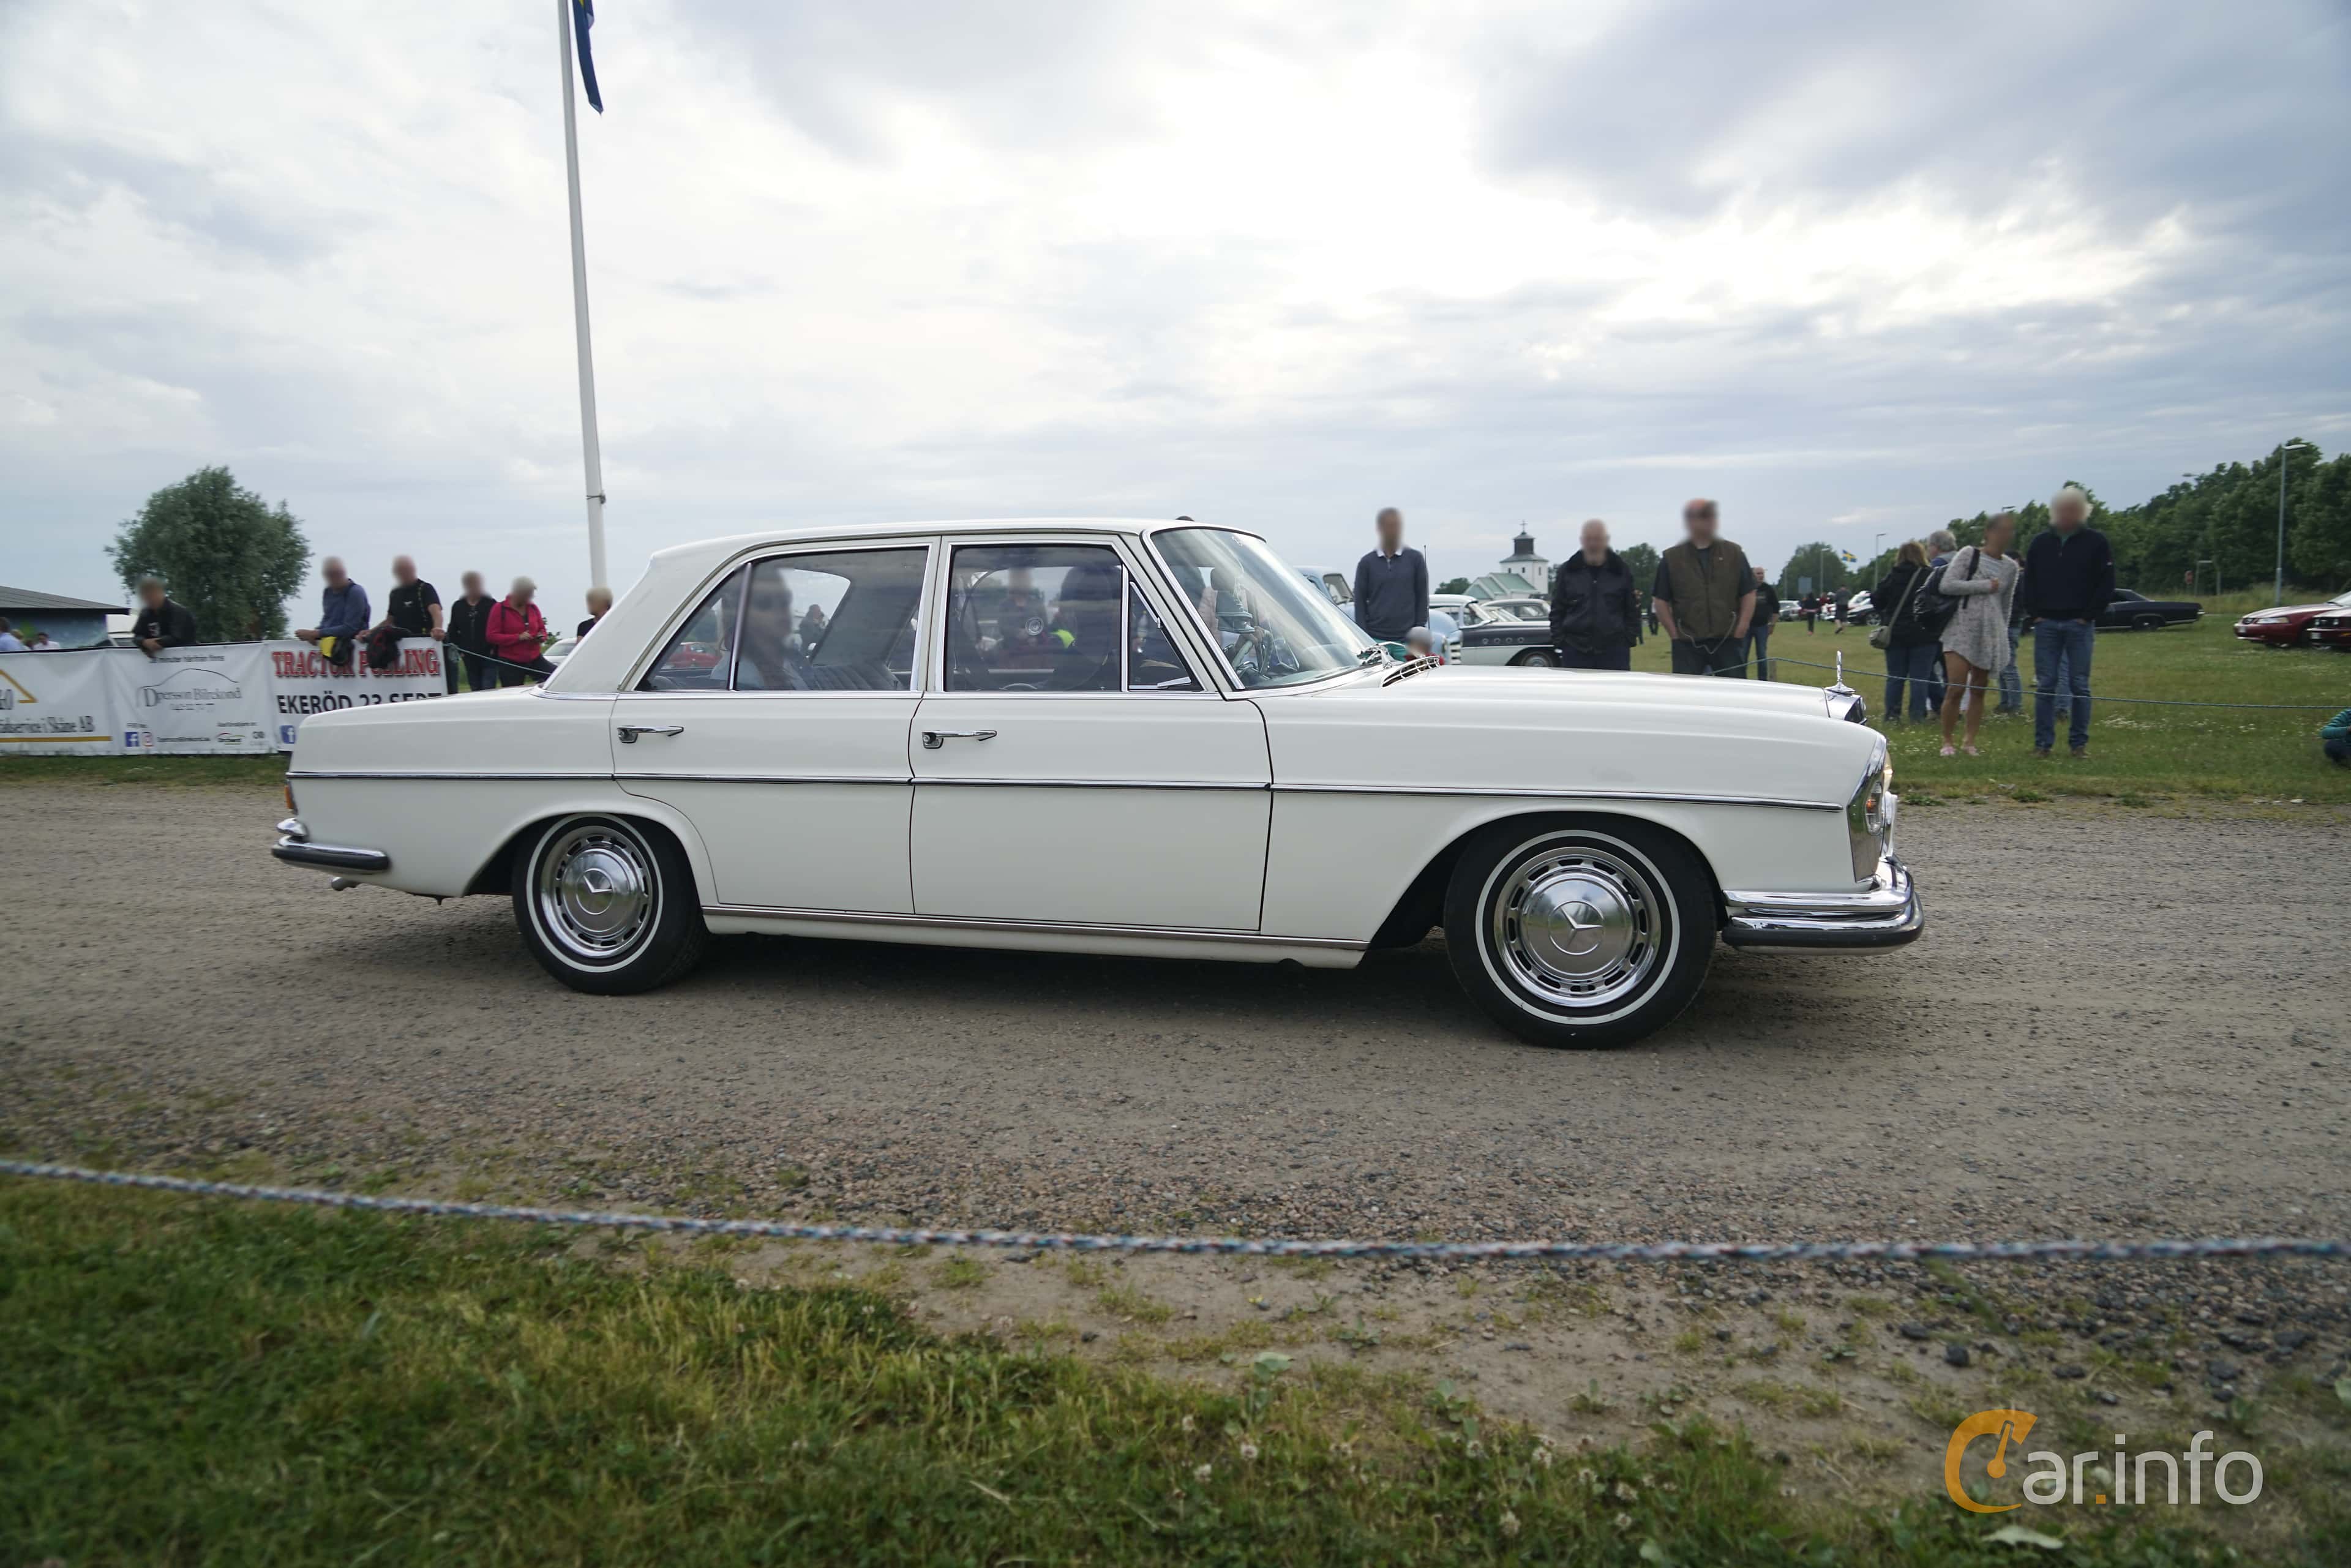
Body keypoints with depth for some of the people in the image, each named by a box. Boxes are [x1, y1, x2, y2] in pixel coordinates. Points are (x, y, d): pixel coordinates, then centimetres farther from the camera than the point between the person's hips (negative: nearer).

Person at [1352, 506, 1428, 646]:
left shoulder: (1415, 559, 6)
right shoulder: (1367, 562, 6)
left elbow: (1422, 599, 7)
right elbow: (1360, 602, 7)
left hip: (1406, 640, 0)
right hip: (1375, 640, 0)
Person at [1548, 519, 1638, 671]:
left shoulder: (1621, 571, 6)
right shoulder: (1567, 571, 5)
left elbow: (1632, 610, 8)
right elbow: (1557, 611, 7)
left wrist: (1629, 639, -1)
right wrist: (1559, 643, -1)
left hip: (1614, 651, 0)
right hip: (1576, 651, 0)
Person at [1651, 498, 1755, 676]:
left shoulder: (1734, 554, 7)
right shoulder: (1671, 558, 3)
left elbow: (1748, 595, 9)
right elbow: (1662, 602, 4)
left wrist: (1740, 630, -1)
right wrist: (1675, 635, -3)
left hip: (1728, 642, 1)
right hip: (1687, 644, -1)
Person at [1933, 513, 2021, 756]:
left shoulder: (2010, 567, 12)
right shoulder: (1969, 554, -1)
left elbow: (2005, 605, 21)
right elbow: (1947, 585, -12)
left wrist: (2003, 635, 22)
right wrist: (1985, 586, -11)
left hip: (1991, 635, 5)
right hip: (1961, 629, -5)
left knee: (1979, 690, 6)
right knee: (1956, 688, -11)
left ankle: (1970, 741, 15)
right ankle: (1947, 741, 2)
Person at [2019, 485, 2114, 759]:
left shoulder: (2096, 542, 1)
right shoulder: (2041, 542, 8)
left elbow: (2106, 584, -1)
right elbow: (2029, 582, 10)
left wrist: (2089, 616, -8)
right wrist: (2034, 614, 0)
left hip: (2080, 625, -2)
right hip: (2046, 624, 2)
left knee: (2079, 686, 2)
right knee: (2045, 685, 1)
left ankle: (2079, 742, 9)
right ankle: (2043, 743, 5)